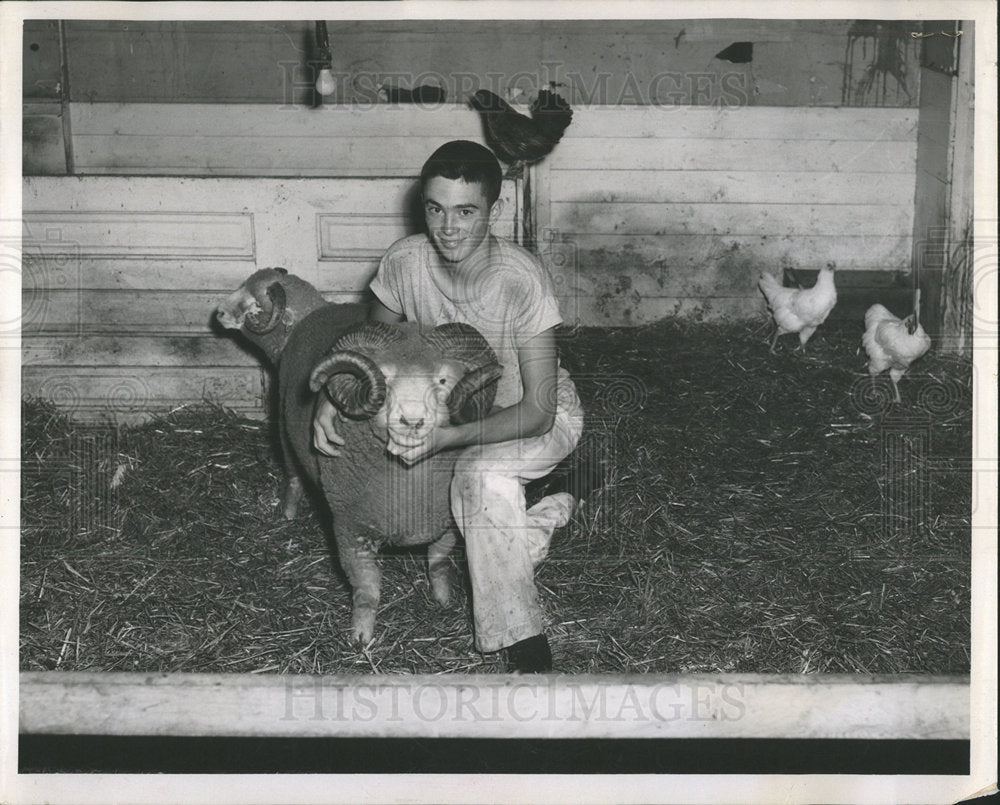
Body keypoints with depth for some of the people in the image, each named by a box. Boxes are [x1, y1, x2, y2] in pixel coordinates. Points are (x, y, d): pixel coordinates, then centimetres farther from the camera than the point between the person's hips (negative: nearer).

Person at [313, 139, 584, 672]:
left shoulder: (521, 280, -30)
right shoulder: (404, 262, -18)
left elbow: (536, 411, -29)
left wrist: (447, 437, -41)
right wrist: (331, 398, -21)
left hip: (539, 416, -6)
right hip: (451, 407, 6)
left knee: (481, 472, -35)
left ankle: (525, 647, -26)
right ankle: (545, 510, 5)